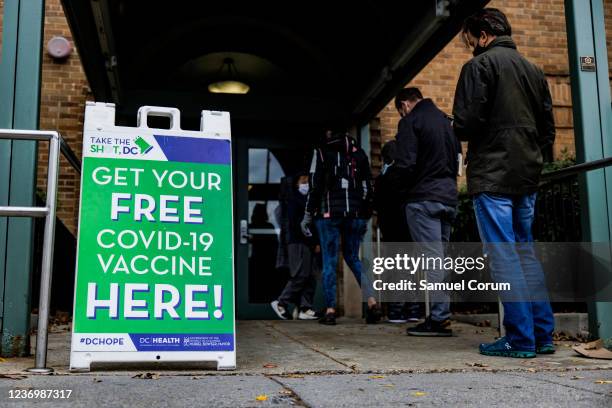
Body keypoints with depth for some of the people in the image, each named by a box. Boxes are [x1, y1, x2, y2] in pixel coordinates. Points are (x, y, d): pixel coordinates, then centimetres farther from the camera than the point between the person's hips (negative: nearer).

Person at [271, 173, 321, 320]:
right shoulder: (294, 199, -1)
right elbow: (295, 224, -9)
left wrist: (317, 242, 4)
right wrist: (313, 242, -11)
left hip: (311, 244, 7)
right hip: (298, 243, -7)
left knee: (311, 277, 1)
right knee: (301, 275, -11)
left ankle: (304, 308, 3)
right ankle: (281, 303, 0)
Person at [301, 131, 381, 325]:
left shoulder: (322, 152, 0)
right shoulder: (359, 153, 12)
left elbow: (315, 186, -5)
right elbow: (367, 187, 12)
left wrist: (308, 216, -1)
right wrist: (366, 217, 18)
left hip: (329, 214, -4)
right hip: (355, 214, 4)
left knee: (329, 261, 1)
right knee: (353, 258, 15)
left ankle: (330, 310, 0)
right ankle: (372, 301, 1)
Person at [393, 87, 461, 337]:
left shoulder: (410, 121, -5)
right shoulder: (446, 120, 18)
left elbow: (405, 164, -14)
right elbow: (457, 159, 19)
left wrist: (404, 192, 0)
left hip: (423, 198, -7)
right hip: (448, 197, 7)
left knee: (432, 257, -8)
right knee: (440, 256, 11)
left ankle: (439, 318, -8)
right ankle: (441, 315, 14)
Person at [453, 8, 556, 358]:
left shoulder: (480, 65, -4)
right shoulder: (534, 70, 17)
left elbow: (466, 123, -13)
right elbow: (548, 129, 17)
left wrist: (462, 132, 8)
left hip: (492, 176, -7)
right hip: (527, 177, 7)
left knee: (503, 256, -4)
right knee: (526, 253, 13)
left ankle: (521, 339, -3)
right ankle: (543, 334, 14)